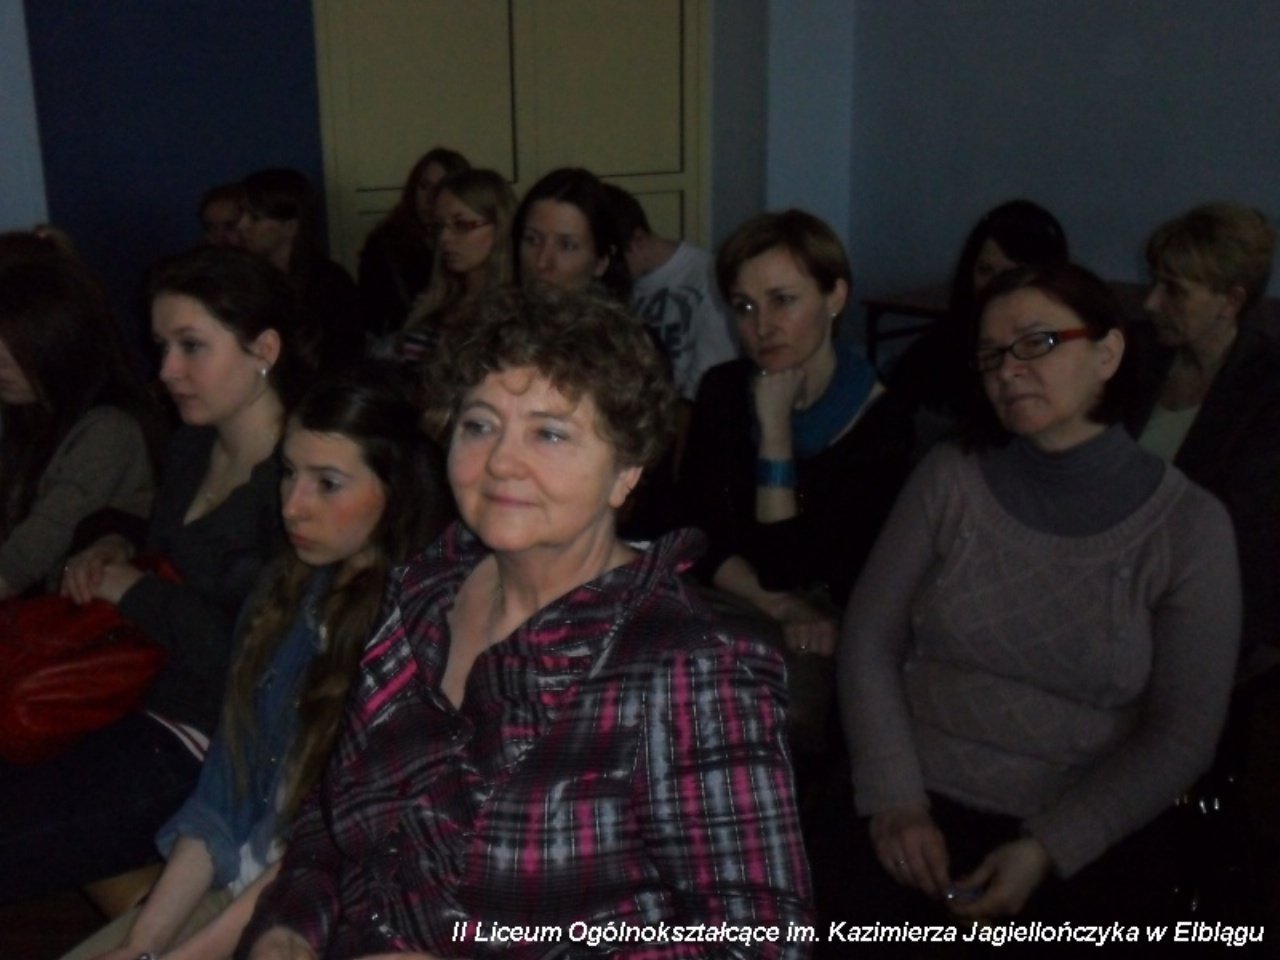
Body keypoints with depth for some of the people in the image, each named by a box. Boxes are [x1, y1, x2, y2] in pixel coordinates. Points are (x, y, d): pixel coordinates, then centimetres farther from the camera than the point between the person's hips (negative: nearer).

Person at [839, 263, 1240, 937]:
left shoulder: (1189, 526, -5)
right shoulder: (948, 480, 0)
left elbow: (1180, 737, -5)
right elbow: (869, 641, 0)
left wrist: (1045, 850, -12)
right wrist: (895, 800, -10)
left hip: (1089, 837, 0)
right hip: (921, 807, 1)